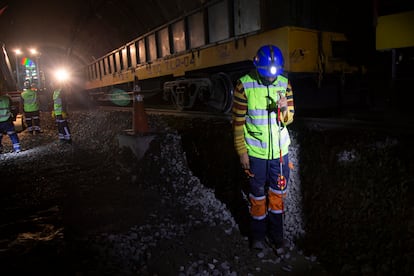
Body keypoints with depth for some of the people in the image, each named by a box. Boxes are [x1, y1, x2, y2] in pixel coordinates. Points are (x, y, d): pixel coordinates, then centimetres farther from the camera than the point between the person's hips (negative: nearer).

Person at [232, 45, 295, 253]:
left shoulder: (284, 84, -1)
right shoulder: (244, 85, -11)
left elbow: (288, 119, 3)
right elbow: (238, 121, -8)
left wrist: (284, 109, -20)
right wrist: (241, 151, -10)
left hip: (279, 150, 3)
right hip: (255, 151, -3)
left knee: (278, 193, 14)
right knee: (257, 195, 9)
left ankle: (276, 233, 33)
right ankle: (258, 233, 30)